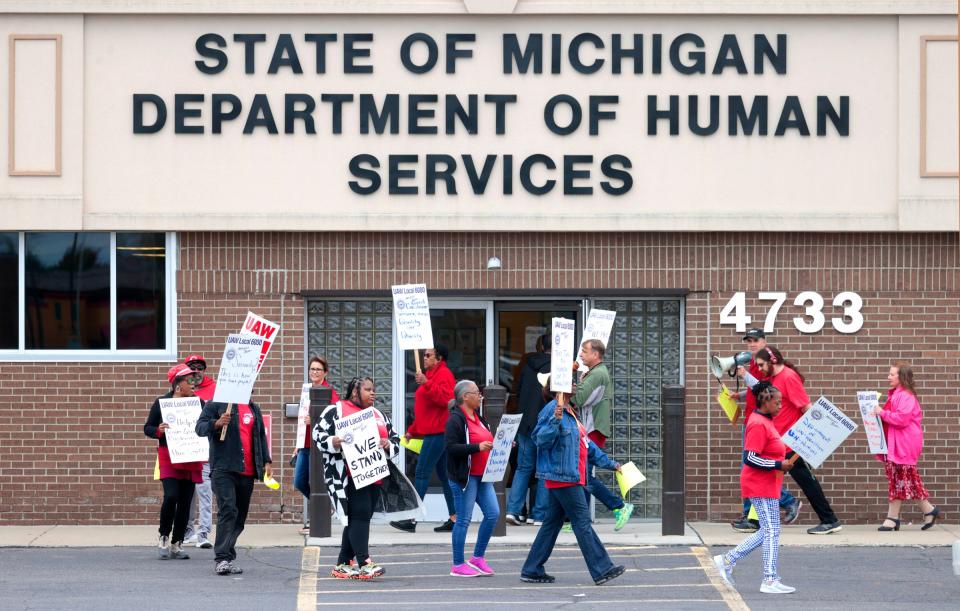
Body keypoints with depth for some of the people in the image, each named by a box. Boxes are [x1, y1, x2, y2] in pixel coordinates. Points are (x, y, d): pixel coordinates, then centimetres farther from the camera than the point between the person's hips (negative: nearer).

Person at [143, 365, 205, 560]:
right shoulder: (161, 403, 1)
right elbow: (147, 428, 5)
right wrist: (159, 431, -16)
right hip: (169, 458, -3)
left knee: (185, 502, 3)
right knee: (171, 496, -18)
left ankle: (177, 544, 12)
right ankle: (164, 537, 3)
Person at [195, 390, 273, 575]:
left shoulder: (254, 409, 21)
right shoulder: (215, 405, 3)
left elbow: (261, 436, 26)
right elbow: (200, 427, -5)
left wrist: (267, 461, 16)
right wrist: (216, 423, -25)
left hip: (247, 472, 6)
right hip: (223, 469, -6)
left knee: (240, 515, 7)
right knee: (228, 510, -19)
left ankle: (227, 558, 15)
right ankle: (222, 558, -20)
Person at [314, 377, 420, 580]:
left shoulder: (378, 415, 22)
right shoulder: (336, 410, 3)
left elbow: (395, 439, 22)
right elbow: (318, 433, -1)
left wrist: (389, 445, -1)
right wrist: (333, 442, -20)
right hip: (349, 477, -7)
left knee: (357, 519, 8)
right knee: (359, 515, -17)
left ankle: (343, 564, 16)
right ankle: (364, 563, -22)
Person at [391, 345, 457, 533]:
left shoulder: (443, 374, -8)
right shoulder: (432, 374, 25)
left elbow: (445, 398, -26)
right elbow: (424, 408, 29)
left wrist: (426, 383, -28)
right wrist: (412, 430, 26)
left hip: (437, 432, -11)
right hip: (433, 431, 11)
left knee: (422, 473, -12)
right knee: (443, 475, 9)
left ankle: (412, 520, -14)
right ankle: (454, 519, 9)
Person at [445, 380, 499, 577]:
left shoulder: (478, 418, 17)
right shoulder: (456, 419, -12)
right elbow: (450, 447, -21)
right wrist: (477, 447, -25)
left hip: (482, 476, 9)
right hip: (464, 477, -9)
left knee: (493, 514, 5)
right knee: (464, 520, -4)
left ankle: (478, 558, 17)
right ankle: (458, 565, 5)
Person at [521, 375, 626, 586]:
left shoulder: (570, 412, 19)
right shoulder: (552, 410, -12)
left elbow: (586, 444, 25)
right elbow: (541, 439, -21)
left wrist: (610, 463, 26)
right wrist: (555, 420, -35)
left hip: (571, 478, 10)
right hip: (562, 476, -10)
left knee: (552, 522, 12)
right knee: (582, 522, -8)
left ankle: (532, 570, 15)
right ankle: (602, 570, -6)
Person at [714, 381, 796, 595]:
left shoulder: (764, 421, 14)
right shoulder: (758, 425, -18)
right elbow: (750, 458, -23)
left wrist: (781, 463, 12)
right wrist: (778, 465, -22)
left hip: (767, 486, 11)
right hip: (761, 487, -11)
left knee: (767, 532, 14)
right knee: (771, 532, -6)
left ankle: (728, 560, 18)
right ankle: (770, 581, 0)